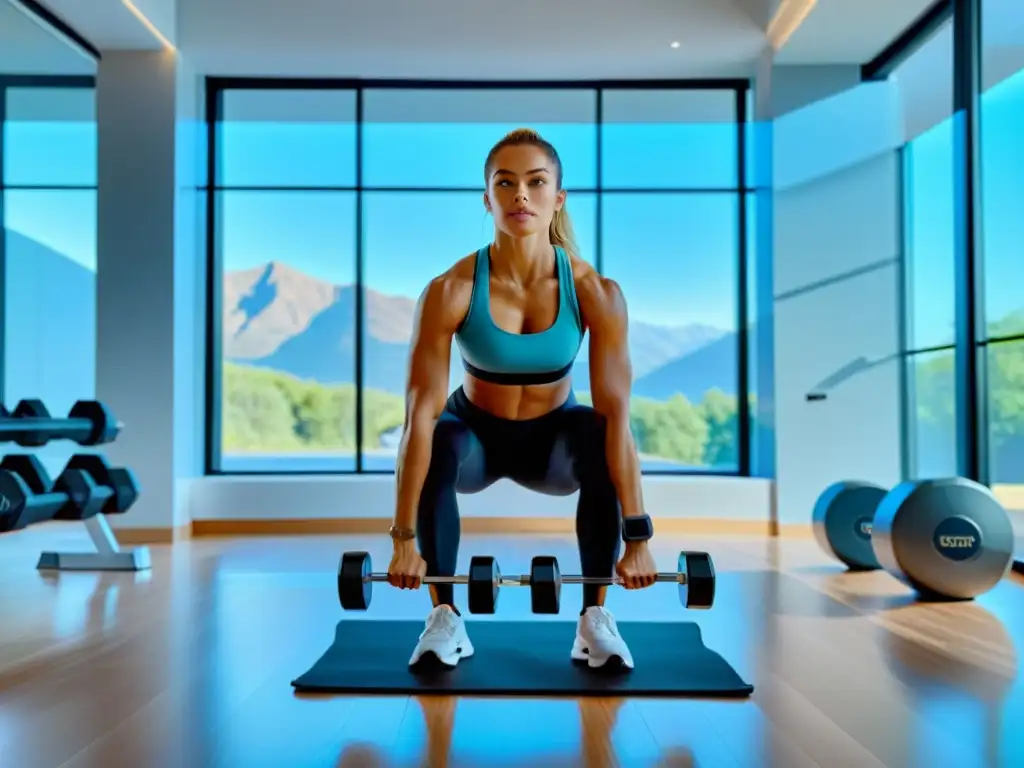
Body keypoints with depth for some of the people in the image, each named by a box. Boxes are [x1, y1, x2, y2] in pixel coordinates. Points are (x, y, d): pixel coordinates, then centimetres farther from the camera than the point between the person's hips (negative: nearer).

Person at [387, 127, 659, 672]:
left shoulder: (596, 293, -25)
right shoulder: (449, 292, -28)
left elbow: (616, 415, -27)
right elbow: (420, 414, -29)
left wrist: (637, 537, -28)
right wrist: (404, 537, -29)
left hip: (551, 434, 1)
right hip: (476, 432, 0)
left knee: (601, 444, -32)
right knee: (435, 447, -34)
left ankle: (594, 619, -13)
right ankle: (446, 618, -13)